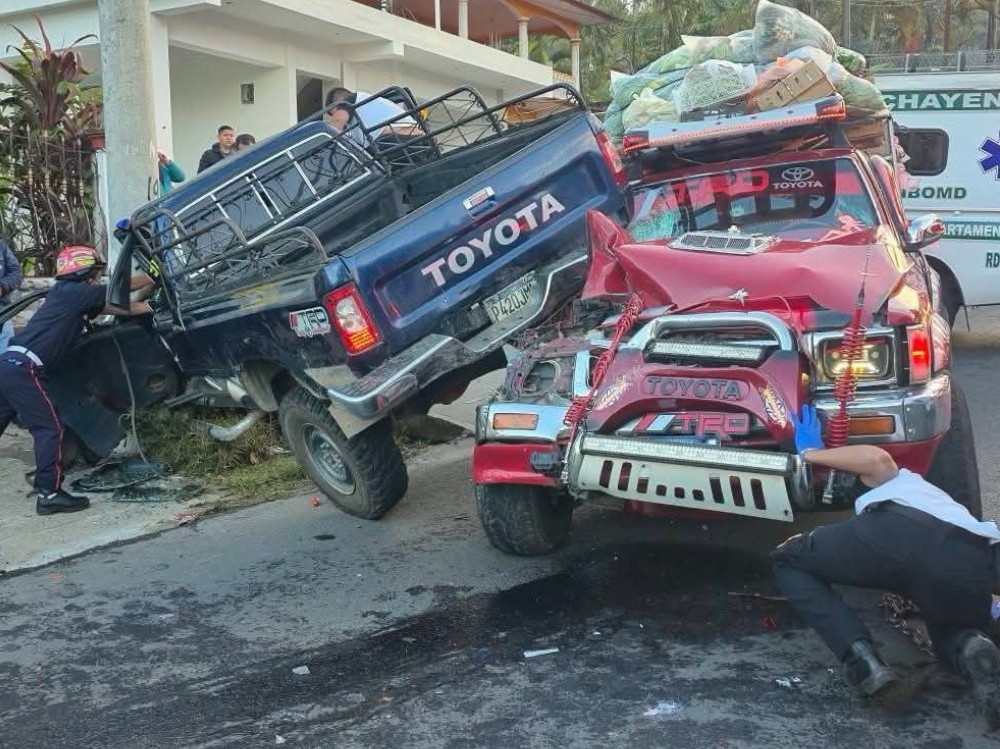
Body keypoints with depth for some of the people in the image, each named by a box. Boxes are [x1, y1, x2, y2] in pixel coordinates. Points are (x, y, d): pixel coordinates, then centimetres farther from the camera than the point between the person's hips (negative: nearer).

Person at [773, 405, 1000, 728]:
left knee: (789, 561, 21)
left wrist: (812, 453, 28)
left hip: (898, 531, -4)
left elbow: (877, 458, 14)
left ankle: (864, 661, -2)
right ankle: (973, 652, -2)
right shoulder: (949, 506, 48)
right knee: (953, 636, 37)